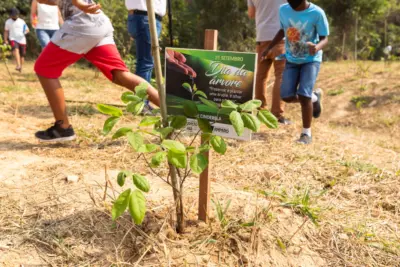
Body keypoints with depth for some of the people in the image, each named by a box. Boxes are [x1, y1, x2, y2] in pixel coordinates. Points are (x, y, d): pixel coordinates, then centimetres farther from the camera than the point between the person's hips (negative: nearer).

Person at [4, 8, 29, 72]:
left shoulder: (21, 21, 7)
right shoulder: (8, 22, 8)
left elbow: (27, 30, 7)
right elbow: (6, 31, 15)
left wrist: (26, 31, -17)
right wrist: (5, 40, 8)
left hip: (22, 40, 2)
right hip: (13, 39, -2)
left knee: (22, 55, 4)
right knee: (16, 49, -31)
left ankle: (20, 67, 23)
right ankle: (18, 65, -46)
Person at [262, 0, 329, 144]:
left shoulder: (317, 13, -19)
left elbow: (324, 38, -14)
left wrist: (317, 47, -36)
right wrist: (269, 48, 8)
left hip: (311, 60, -4)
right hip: (292, 60, 4)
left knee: (304, 95, -17)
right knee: (287, 96, -5)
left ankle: (306, 133, 0)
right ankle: (314, 97, 26)